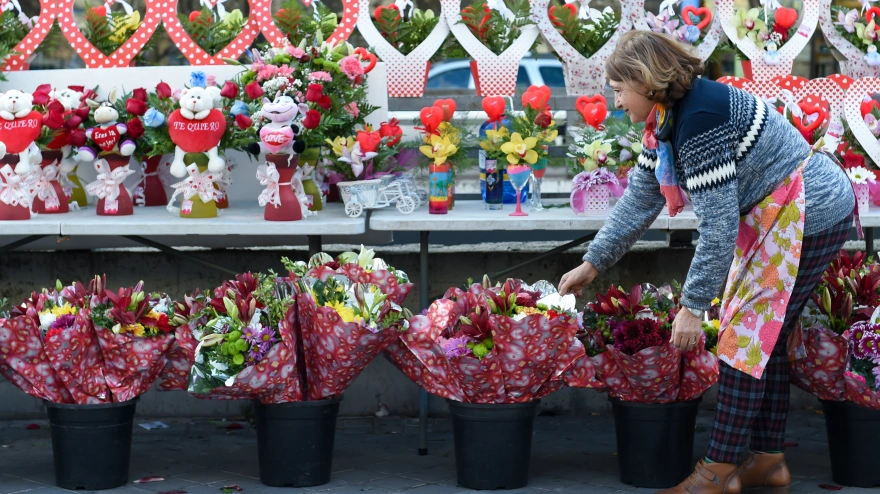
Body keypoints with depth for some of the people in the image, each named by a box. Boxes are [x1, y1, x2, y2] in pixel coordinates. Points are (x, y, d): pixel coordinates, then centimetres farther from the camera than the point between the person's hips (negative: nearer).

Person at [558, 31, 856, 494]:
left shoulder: (699, 118, -26)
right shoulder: (665, 122, 5)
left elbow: (718, 223, -26)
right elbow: (639, 201, 15)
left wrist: (692, 305, -21)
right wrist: (591, 265, 17)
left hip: (809, 213, -10)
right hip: (774, 214, 10)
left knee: (748, 334, -7)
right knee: (766, 334, 12)